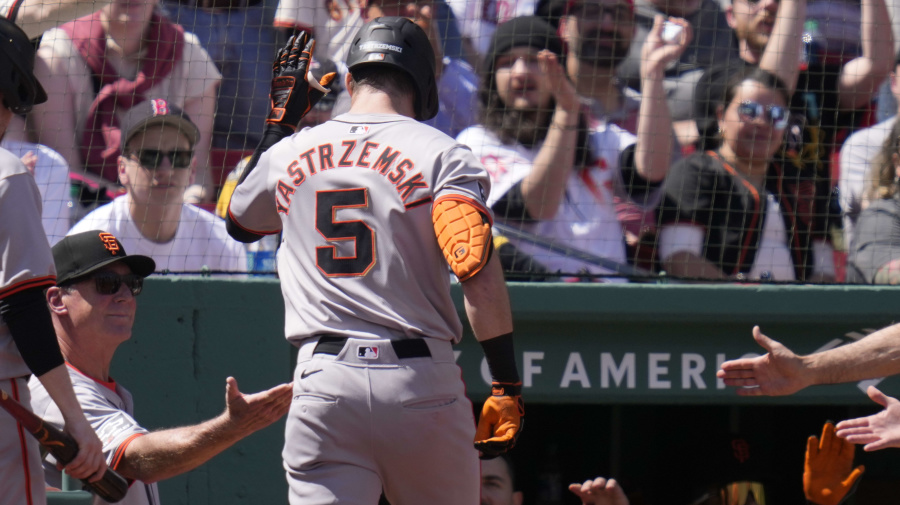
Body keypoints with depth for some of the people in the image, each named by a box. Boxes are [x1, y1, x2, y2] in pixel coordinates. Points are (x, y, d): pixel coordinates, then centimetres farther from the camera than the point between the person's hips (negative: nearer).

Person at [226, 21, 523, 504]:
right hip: (420, 383, -2)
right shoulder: (440, 154, -1)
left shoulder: (288, 155, 12)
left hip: (321, 385, 2)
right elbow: (479, 274, -13)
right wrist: (507, 386, -10)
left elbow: (238, 221, 34)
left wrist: (278, 121, 37)